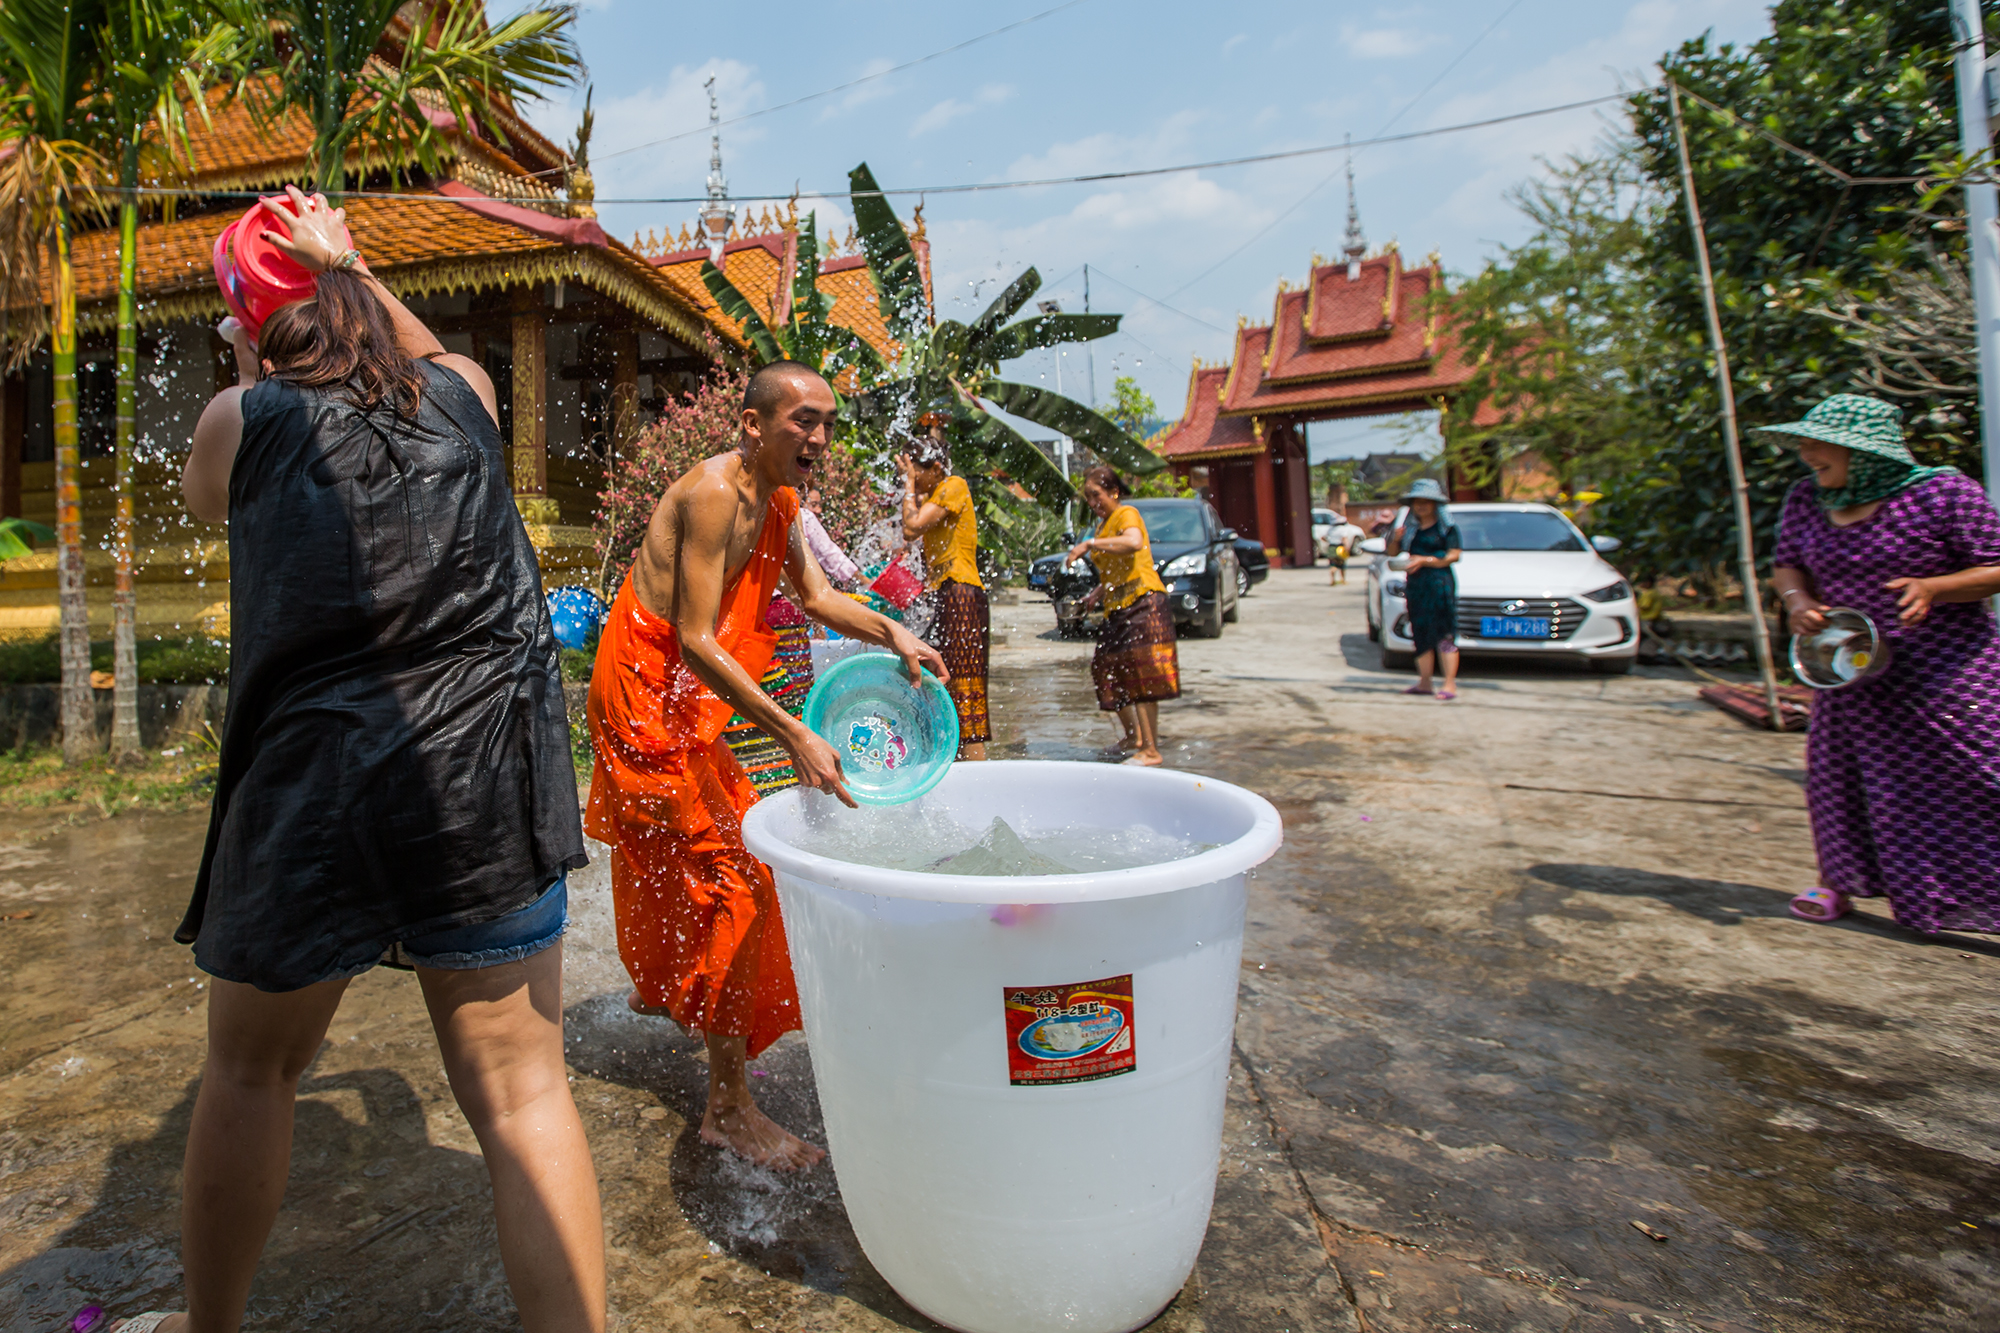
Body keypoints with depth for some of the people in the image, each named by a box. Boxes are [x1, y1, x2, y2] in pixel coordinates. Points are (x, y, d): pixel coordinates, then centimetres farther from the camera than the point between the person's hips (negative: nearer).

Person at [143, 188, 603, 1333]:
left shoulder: (246, 418, 6)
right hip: (486, 778, 1)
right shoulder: (462, 393, 11)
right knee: (521, 1091, 5)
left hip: (312, 782, -1)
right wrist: (349, 270, 41)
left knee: (250, 1075, 22)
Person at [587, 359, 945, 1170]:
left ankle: (653, 987, 53)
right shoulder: (714, 494, -24)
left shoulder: (778, 503, 6)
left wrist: (891, 635, -9)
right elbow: (694, 641, -30)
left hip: (681, 700, 10)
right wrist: (794, 736, -36)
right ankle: (728, 1107, -5)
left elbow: (816, 595, 10)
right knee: (729, 873, -12)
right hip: (644, 693, -10)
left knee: (674, 852, 25)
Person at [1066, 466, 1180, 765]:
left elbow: (1134, 542, -28)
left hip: (1143, 603, -10)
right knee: (1106, 671, 10)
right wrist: (1093, 597, 13)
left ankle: (1151, 751, -13)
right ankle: (1134, 737, 27)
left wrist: (1089, 544, -27)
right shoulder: (1103, 527, 22)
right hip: (1117, 609, 10)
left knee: (1140, 673, -14)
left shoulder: (1127, 514, -4)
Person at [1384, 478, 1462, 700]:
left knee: (1443, 634, -9)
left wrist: (1425, 560, -17)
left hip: (1440, 583, -6)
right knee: (1421, 633, 6)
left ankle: (1450, 684, -8)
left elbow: (1453, 556, -7)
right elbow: (1393, 552, 17)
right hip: (1415, 584, 6)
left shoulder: (1447, 527, 0)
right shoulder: (1410, 527, 16)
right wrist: (1395, 539, -4)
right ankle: (1424, 682, 11)